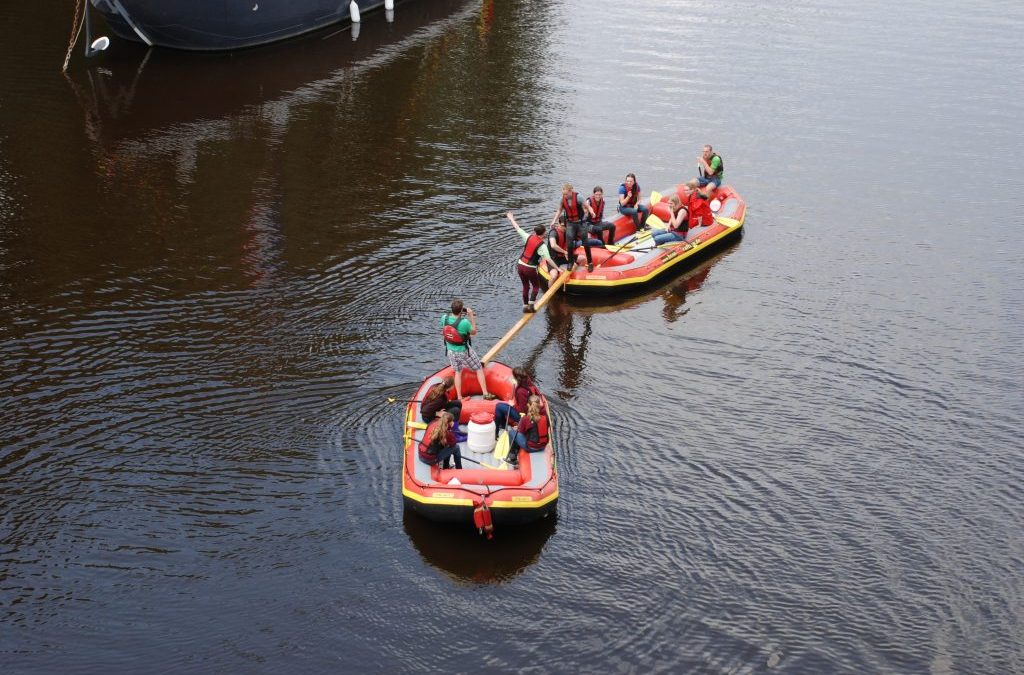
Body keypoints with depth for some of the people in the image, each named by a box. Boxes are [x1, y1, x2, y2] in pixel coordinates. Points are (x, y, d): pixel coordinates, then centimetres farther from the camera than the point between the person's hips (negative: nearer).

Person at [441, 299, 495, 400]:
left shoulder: (444, 318, -17)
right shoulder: (464, 322, -30)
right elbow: (474, 332, -9)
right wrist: (471, 316, -8)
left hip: (451, 351, 4)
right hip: (464, 351, -4)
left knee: (457, 372, 23)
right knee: (479, 369, 15)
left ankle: (459, 398, 25)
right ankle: (485, 393, 16)